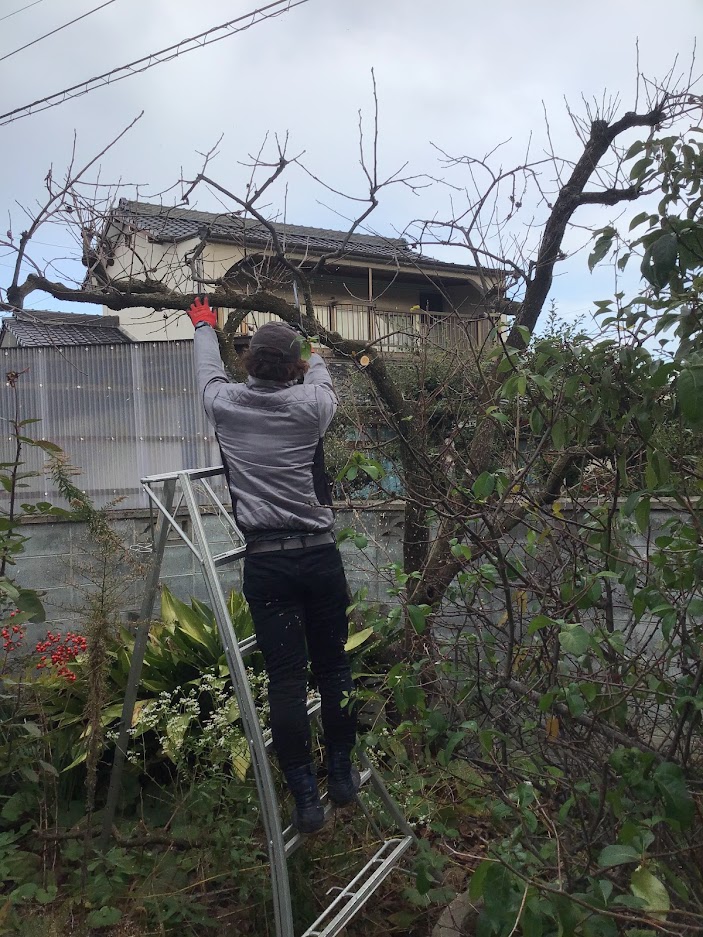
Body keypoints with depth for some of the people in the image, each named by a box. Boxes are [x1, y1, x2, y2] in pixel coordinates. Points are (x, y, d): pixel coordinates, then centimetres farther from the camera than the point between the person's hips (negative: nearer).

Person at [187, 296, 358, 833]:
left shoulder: (225, 404, 1)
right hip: (319, 554, 0)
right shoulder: (310, 404, -1)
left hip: (265, 561, 0)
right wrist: (313, 355, 47)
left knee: (286, 678, 4)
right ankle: (342, 776, 28)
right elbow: (322, 382, 24)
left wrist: (204, 327, 46)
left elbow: (209, 371, 25)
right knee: (333, 666, 14)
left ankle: (306, 798, 11)